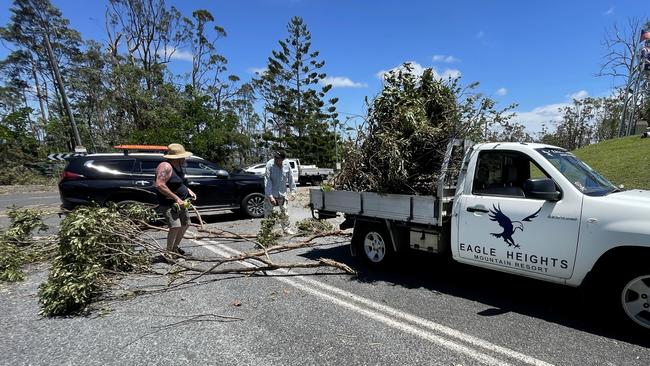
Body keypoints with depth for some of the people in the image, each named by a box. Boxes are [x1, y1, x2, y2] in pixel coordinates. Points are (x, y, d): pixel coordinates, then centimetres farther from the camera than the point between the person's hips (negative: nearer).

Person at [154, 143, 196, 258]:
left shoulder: (178, 167, 11)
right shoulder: (166, 166, -19)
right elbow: (159, 185, -29)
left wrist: (188, 190, 7)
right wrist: (176, 198, -28)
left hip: (180, 203, 10)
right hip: (169, 204, -10)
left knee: (185, 224, 18)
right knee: (175, 227, -22)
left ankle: (175, 247, 35)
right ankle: (169, 252, -7)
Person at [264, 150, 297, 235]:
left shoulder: (286, 165, -4)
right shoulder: (269, 165, -15)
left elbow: (290, 178, 8)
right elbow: (267, 181, -17)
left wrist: (293, 190, 6)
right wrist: (270, 196, -21)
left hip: (282, 194, 3)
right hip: (271, 194, -3)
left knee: (285, 213, 8)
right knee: (268, 213, 5)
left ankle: (286, 228, 23)